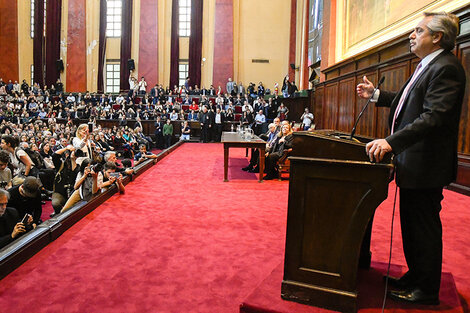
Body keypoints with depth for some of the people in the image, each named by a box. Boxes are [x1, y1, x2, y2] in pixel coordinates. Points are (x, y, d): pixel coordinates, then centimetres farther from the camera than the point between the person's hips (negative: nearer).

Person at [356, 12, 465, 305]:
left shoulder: (445, 68, -17)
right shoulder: (428, 66, 16)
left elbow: (435, 116, -28)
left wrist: (392, 142, -35)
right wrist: (377, 94, 23)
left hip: (426, 166, -10)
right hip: (413, 163, 10)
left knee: (424, 227, 3)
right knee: (412, 225, 20)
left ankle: (427, 291, 20)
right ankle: (415, 277, 36)